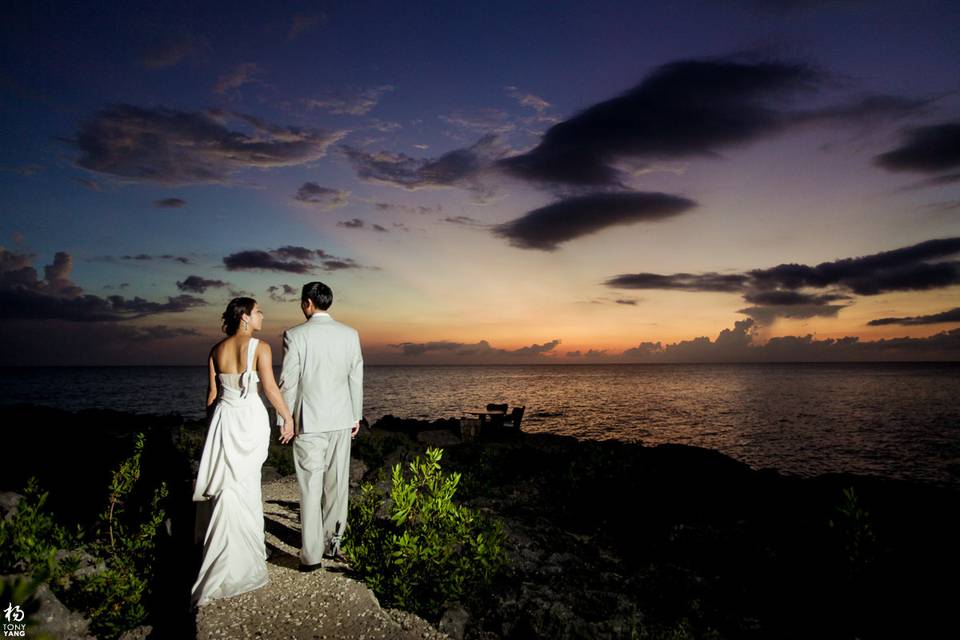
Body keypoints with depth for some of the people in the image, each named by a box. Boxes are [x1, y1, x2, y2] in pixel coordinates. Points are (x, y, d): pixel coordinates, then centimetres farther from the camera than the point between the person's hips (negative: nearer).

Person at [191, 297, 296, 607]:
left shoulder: (217, 350, 5)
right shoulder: (260, 347, -10)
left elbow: (212, 393, 8)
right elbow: (270, 387, -13)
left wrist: (213, 421, 19)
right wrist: (288, 418, -4)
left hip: (223, 418, 4)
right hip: (251, 419, -4)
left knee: (228, 491, 10)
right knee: (245, 488, 6)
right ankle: (243, 562, 14)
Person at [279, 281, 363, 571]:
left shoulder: (295, 335, -9)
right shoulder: (350, 334, 1)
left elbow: (288, 382, -8)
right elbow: (356, 379, 5)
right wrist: (356, 416, 14)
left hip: (309, 422, -3)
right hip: (341, 421, 3)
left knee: (311, 488, 4)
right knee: (337, 485, 13)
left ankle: (312, 555, 9)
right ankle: (332, 544, 25)